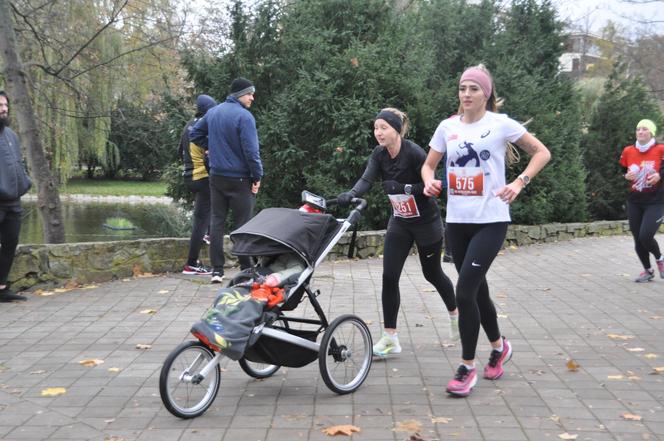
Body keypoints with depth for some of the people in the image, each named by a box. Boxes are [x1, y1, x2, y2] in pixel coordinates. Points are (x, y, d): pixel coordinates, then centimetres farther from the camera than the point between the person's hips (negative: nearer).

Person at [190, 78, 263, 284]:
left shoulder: (213, 112, 8)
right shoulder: (244, 116, -16)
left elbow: (194, 134, 18)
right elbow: (251, 150, -19)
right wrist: (257, 176, -10)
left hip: (216, 176, 6)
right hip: (239, 179, -6)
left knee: (217, 221, 9)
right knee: (243, 224, 2)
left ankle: (217, 269, 9)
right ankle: (246, 270, 6)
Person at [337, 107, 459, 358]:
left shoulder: (414, 153, -22)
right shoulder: (379, 155, -6)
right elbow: (367, 179, -21)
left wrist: (402, 187, -32)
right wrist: (351, 194, -40)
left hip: (426, 222, -5)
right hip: (399, 223, 5)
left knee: (432, 273, 12)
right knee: (389, 277, -5)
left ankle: (454, 313, 41)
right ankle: (390, 338, 0)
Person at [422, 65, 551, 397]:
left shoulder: (501, 124, -5)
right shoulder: (447, 126, 5)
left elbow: (542, 152, 1)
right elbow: (428, 164, 15)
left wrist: (519, 183, -12)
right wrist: (430, 181, -8)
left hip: (490, 221, -5)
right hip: (457, 221, 5)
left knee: (465, 291, -14)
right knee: (477, 289, 15)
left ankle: (467, 367, -1)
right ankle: (499, 347, 40)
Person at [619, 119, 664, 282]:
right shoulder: (628, 151, 2)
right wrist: (626, 177, -9)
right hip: (635, 203, 4)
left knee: (645, 236, -17)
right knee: (638, 239, 6)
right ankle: (648, 271, 27)